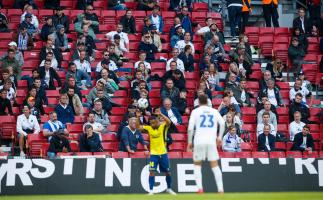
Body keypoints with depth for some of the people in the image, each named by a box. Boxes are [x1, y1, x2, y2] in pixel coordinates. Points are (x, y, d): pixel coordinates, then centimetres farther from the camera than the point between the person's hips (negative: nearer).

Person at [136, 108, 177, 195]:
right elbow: (138, 127, -6)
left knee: (167, 172, 10)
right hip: (153, 154, 1)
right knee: (152, 171, -10)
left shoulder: (163, 126, -7)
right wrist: (138, 117, -17)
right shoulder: (149, 128, 0)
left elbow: (169, 122, -26)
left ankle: (169, 189, 29)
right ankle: (150, 190, -4)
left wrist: (160, 114, -33)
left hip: (163, 153, -1)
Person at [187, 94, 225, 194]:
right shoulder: (214, 111, 11)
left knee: (197, 165, 13)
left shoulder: (195, 111, 5)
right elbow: (222, 123, -1)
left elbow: (190, 127, -4)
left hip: (199, 141, -1)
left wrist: (189, 141, 4)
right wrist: (219, 137, 8)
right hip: (211, 141, 1)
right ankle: (220, 189, -4)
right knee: (215, 165, 5)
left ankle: (200, 188, 1)